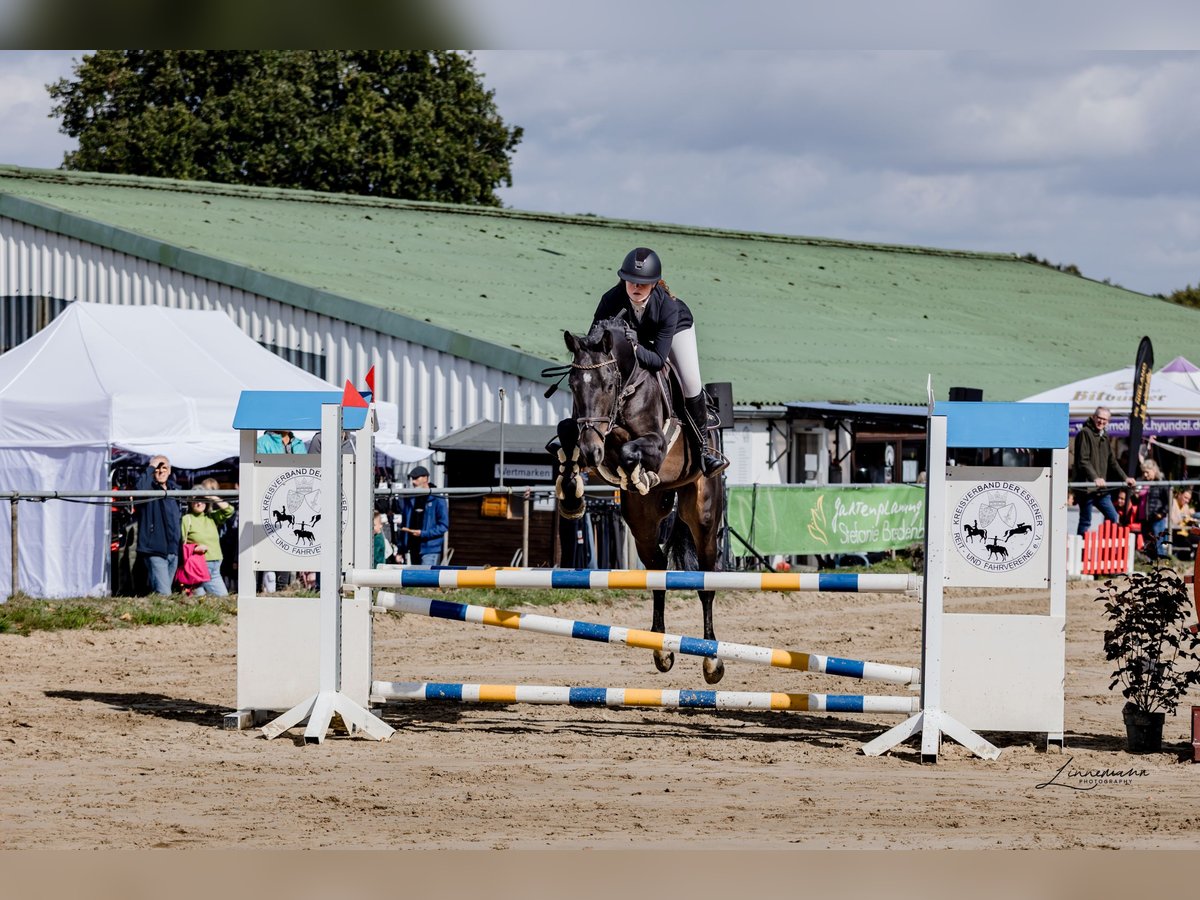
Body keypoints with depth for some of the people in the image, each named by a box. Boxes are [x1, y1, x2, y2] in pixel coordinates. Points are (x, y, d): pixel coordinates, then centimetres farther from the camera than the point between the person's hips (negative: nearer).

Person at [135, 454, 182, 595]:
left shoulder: (174, 488, 17)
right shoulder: (149, 487, -4)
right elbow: (140, 487, -30)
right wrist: (152, 467, -16)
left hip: (173, 550, 7)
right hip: (154, 550, -7)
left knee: (165, 590, 12)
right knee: (163, 593, -17)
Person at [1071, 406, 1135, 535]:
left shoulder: (1104, 437, 18)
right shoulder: (1085, 433, -8)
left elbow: (1112, 462, 23)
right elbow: (1083, 460, -18)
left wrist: (1125, 478, 13)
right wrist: (1095, 478, -30)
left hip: (1101, 488, 8)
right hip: (1086, 487, -8)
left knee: (1113, 517, 7)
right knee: (1085, 522, -3)